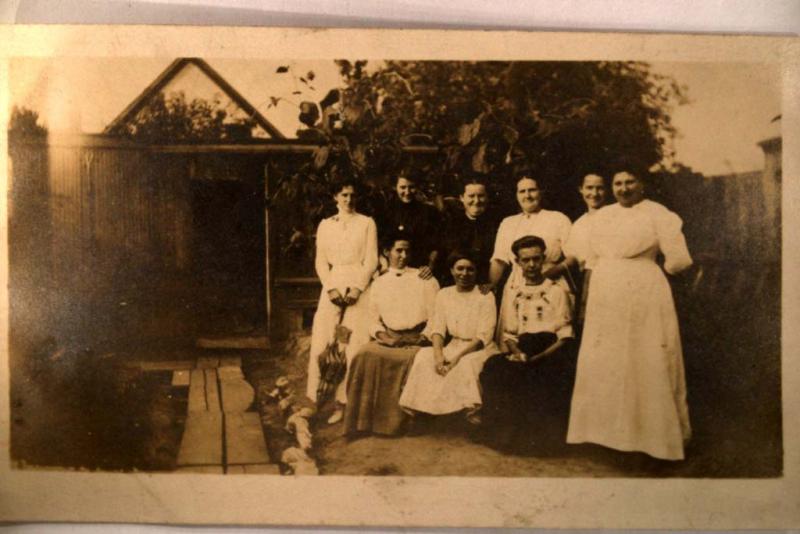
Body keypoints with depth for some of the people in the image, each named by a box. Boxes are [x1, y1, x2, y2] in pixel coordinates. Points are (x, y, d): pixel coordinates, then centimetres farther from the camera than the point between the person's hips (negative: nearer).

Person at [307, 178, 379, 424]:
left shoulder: (367, 223, 8)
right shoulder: (325, 225, 14)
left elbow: (372, 260, 1)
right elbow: (321, 261, 8)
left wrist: (357, 288, -12)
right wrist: (330, 288, -7)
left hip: (359, 287, -2)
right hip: (332, 286, 2)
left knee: (355, 344, -6)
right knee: (325, 343, -3)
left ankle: (352, 400, -3)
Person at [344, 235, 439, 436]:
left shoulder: (425, 279, 8)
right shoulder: (378, 284, 17)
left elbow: (436, 316, 2)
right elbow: (373, 320, 13)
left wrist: (422, 338, -12)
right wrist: (381, 334, -8)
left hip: (417, 339, -2)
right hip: (388, 338, 2)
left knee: (412, 359, -35)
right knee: (366, 356, -28)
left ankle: (404, 419, -19)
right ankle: (367, 418, -21)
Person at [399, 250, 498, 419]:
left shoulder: (485, 297, -3)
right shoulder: (444, 294, 10)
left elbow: (484, 336, -11)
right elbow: (438, 329, 2)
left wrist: (458, 356, -24)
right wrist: (438, 354, -19)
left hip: (479, 349, -4)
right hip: (452, 347, 4)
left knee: (465, 364, -36)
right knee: (424, 355, -24)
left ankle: (471, 412, -25)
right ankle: (424, 412, -24)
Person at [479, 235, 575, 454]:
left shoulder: (557, 292, 11)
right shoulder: (514, 296, 21)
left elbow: (564, 335, 1)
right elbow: (508, 334, 14)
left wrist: (538, 357, -15)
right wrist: (518, 353, -10)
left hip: (550, 353, -2)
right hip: (522, 354, 2)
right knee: (495, 367, -28)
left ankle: (543, 435, -18)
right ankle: (511, 432, -17)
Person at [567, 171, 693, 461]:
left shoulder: (657, 214, -6)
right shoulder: (601, 215, 12)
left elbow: (678, 260, -11)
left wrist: (643, 270, 3)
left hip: (644, 298, -6)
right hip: (605, 300, 6)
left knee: (646, 365, 0)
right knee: (602, 364, 8)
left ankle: (654, 432, 12)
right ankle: (607, 427, 21)